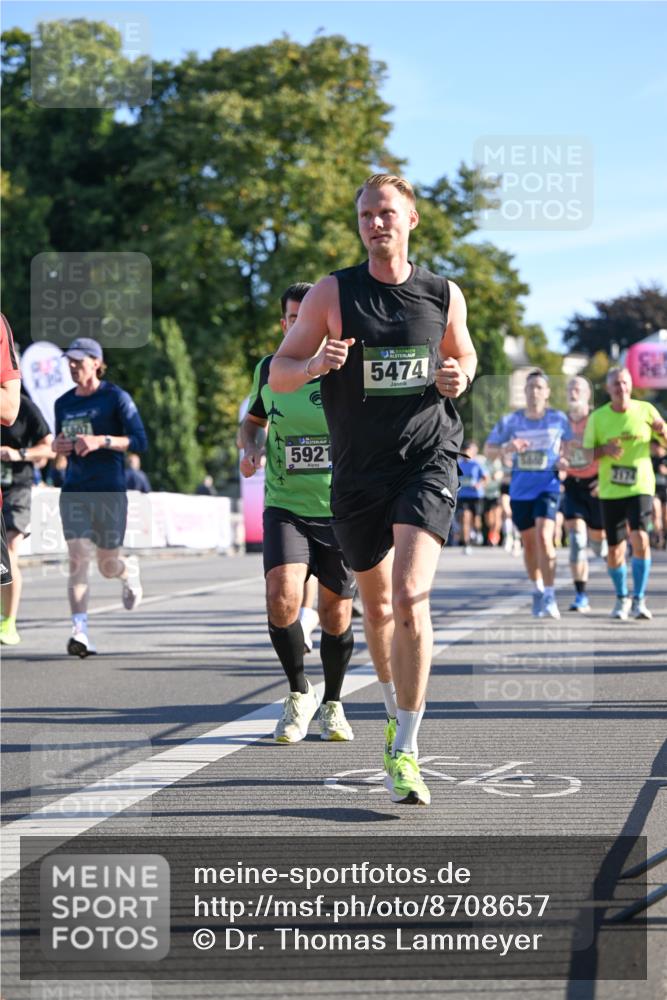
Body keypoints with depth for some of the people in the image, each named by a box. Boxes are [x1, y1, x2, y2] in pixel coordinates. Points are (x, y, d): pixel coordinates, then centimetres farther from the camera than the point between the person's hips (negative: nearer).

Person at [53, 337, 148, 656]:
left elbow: (140, 441, -9)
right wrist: (57, 446, 1)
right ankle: (80, 631, -16)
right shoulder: (63, 403, 12)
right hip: (74, 490, 3)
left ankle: (130, 570, 44)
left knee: (108, 566, 6)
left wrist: (101, 441, -22)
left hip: (109, 491, -3)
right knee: (77, 559, -13)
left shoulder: (116, 397, -3)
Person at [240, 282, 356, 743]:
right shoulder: (269, 369, 3)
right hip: (285, 508, 1)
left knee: (335, 613, 6)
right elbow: (253, 419, 21)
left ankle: (332, 704, 30)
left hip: (341, 511, -1)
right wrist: (252, 446, 0)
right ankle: (299, 693, 4)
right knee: (282, 598, -20)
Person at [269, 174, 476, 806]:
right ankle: (396, 708, 42)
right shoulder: (332, 293, 0)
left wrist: (458, 378, -2)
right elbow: (278, 374, 0)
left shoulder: (444, 295, 4)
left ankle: (404, 752, -16)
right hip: (357, 471, 1)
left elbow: (464, 356, 22)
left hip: (428, 463, -1)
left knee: (411, 597, -19)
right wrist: (315, 364, -22)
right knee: (376, 604, 14)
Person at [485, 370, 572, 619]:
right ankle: (537, 590, 33)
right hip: (520, 488, 3)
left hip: (548, 485, -3)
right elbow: (488, 449, 4)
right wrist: (506, 448, -16)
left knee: (544, 537, -20)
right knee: (528, 542, 13)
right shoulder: (510, 421, 1)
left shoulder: (558, 419, -1)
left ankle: (550, 597, -17)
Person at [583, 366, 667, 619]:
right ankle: (622, 598, 28)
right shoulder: (597, 418, 1)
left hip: (640, 487, -1)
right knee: (614, 550, 5)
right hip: (610, 491, 1)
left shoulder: (646, 410, 0)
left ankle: (639, 600, -10)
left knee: (640, 538, -21)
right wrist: (605, 449, -17)